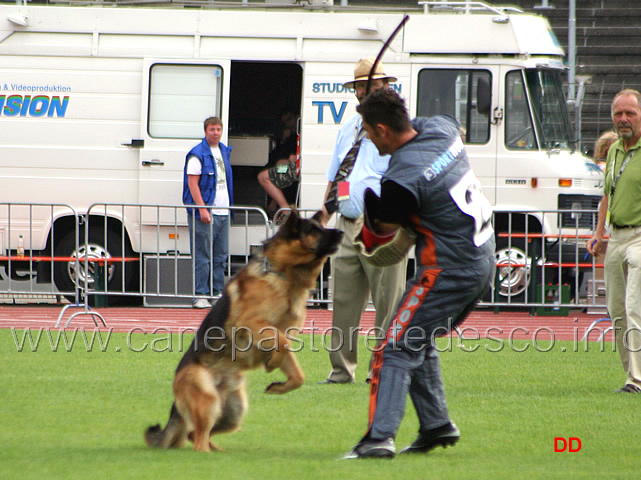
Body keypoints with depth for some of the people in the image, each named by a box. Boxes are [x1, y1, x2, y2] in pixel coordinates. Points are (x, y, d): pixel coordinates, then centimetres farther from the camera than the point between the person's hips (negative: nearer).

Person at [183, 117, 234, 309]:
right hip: (205, 213, -8)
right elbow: (192, 182, -13)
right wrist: (202, 209, -21)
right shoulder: (197, 154, -8)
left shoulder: (224, 151, 15)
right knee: (202, 256, -7)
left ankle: (216, 292, 14)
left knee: (221, 256, 8)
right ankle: (200, 295, -5)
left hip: (223, 212, 8)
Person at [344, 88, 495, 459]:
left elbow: (383, 230, -6)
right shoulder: (443, 128, 1)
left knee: (397, 350, -9)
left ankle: (380, 436, -21)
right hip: (483, 261, 9)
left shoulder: (402, 178, -22)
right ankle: (436, 425, 24)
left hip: (449, 272, -9)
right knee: (420, 343, 23)